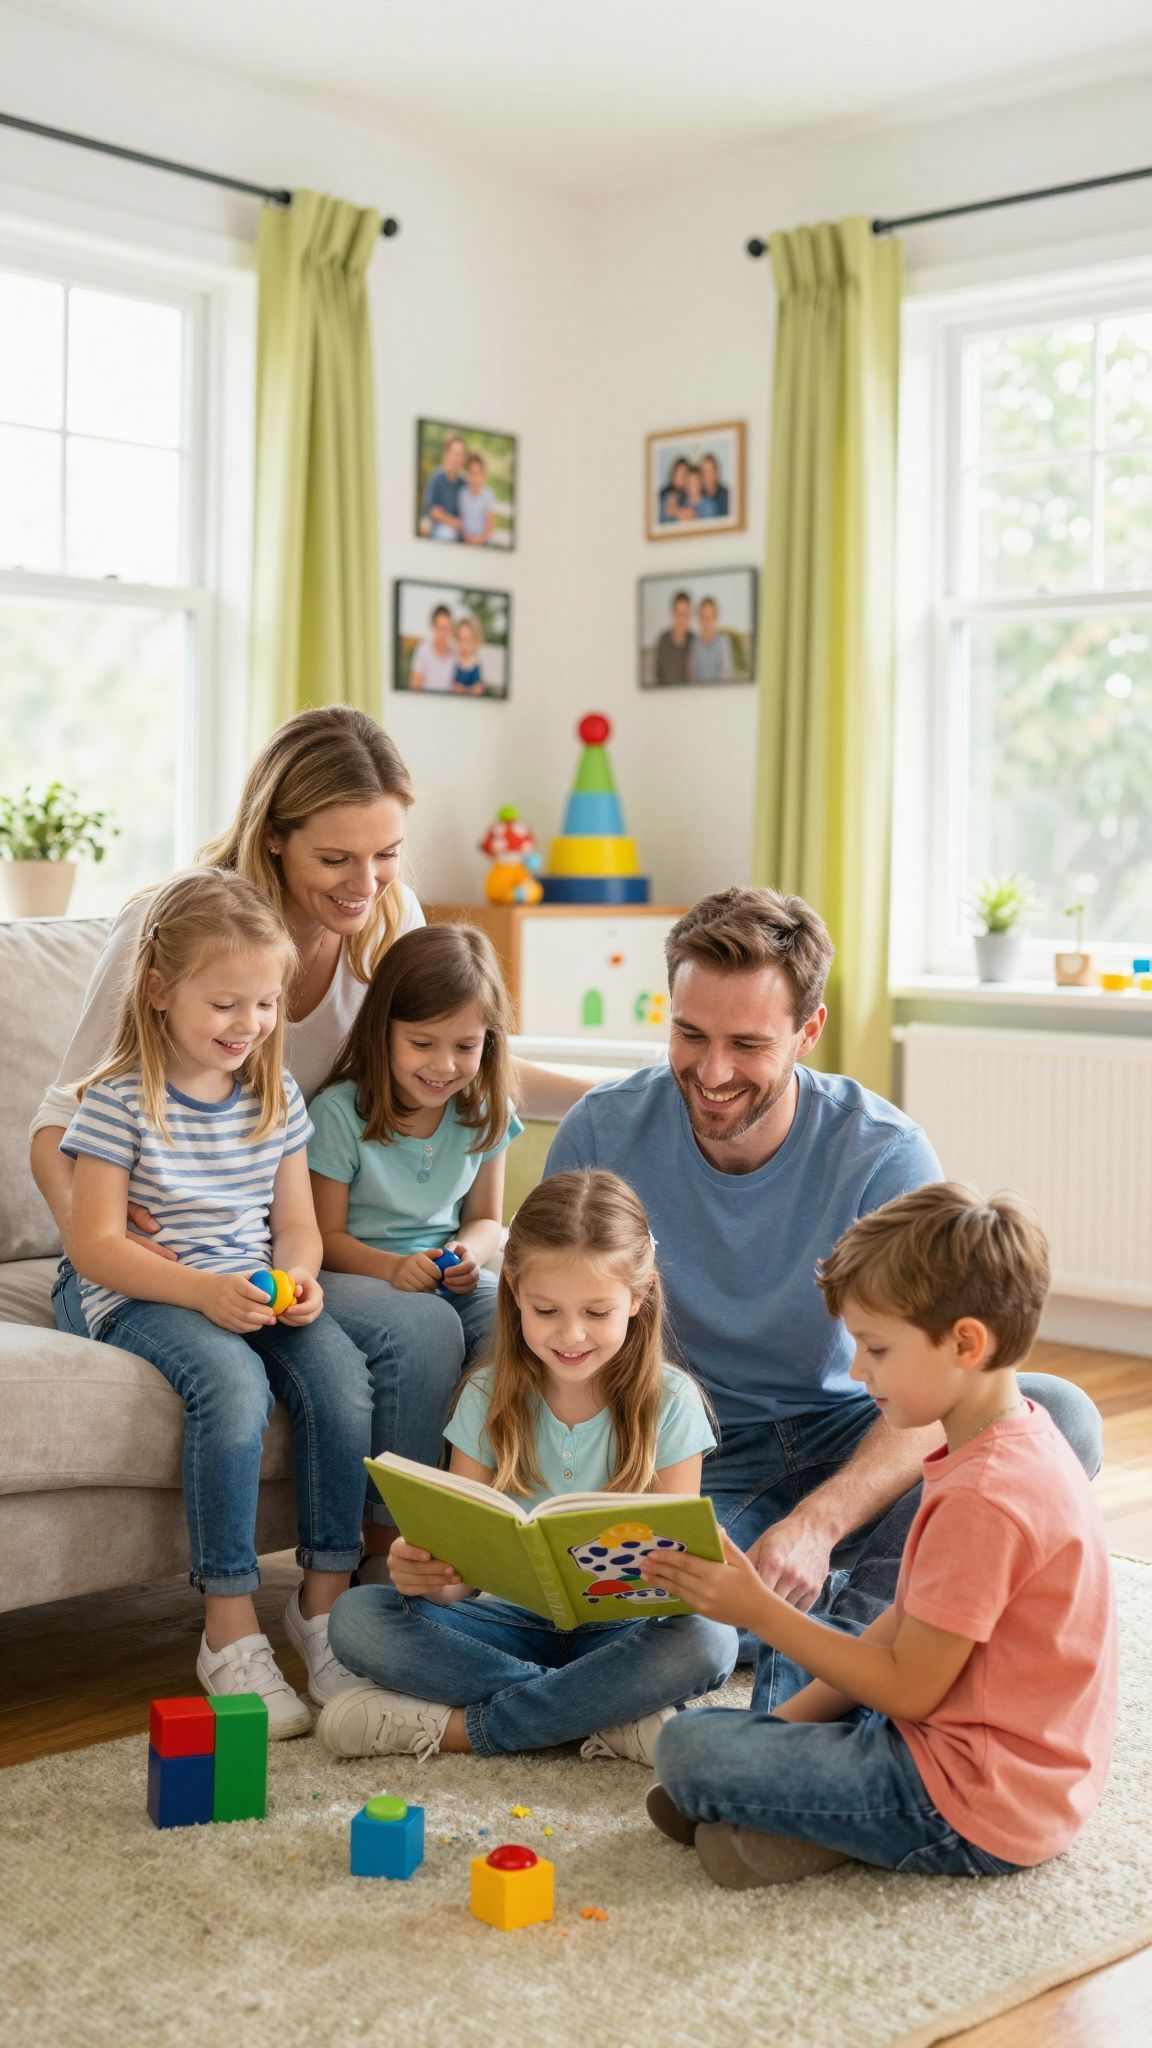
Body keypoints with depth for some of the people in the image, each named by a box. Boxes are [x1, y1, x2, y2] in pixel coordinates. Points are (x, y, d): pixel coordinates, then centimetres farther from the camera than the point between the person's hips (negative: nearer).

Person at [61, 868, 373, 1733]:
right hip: (144, 1297, -5)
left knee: (341, 1370, -24)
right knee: (232, 1381, -34)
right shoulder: (120, 1099, -7)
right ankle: (231, 1631, -25)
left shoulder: (277, 1096, 9)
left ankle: (325, 1598, -10)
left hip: (255, 1293, 5)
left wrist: (300, 1276, -11)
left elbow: (296, 1222, 12)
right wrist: (202, 1291, -23)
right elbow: (96, 1245, -11)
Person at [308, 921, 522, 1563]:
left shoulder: (484, 1113, 3)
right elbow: (324, 1236, -6)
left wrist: (470, 1253, -10)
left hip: (446, 1276, 4)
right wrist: (391, 1267, -25)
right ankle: (390, 1540, -27)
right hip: (357, 1273, -4)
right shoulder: (341, 1111, -10)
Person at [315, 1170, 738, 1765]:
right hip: (515, 1621, 2)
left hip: (618, 1632, -2)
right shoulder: (488, 1397, 0)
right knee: (356, 1616, -21)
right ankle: (607, 1719, -24)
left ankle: (460, 1726, -23)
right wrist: (427, 1572, -26)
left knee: (708, 1642, -33)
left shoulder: (668, 1402, -5)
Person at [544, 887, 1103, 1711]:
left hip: (845, 1439, 1)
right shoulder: (603, 1134, -13)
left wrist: (816, 1523, -42)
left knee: (1061, 1418, -26)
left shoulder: (885, 1155, -18)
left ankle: (837, 1626, -25)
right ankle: (865, 1603, -12)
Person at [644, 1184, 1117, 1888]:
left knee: (689, 1750, -14)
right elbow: (908, 1622, 10)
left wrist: (758, 1611, -16)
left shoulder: (983, 1501, -26)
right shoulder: (1020, 1445, 6)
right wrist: (795, 1716, 4)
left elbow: (907, 1690, -20)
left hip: (976, 1815, -10)